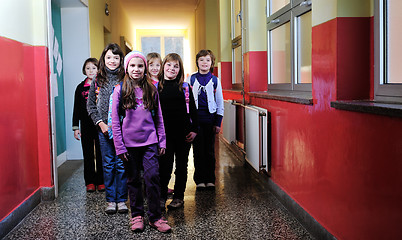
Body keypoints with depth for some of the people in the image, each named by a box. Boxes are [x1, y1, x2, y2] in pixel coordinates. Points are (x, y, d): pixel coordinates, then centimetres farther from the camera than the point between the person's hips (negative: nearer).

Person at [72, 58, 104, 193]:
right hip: (86, 126, 2)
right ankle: (90, 182, 14)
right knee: (88, 154, 6)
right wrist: (75, 127, 3)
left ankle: (101, 181, 12)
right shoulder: (81, 88, 6)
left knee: (101, 154, 2)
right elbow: (76, 109, 8)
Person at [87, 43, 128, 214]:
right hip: (104, 129, 1)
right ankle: (111, 200, 16)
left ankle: (121, 200, 13)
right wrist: (101, 123, -5)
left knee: (121, 164, 3)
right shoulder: (97, 80, 5)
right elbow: (90, 105, 7)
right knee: (108, 164, 6)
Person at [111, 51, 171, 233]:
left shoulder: (151, 90, 6)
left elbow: (158, 118, 10)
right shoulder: (120, 90, 0)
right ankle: (137, 215, 22)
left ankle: (155, 217, 6)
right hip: (129, 143, -1)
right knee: (133, 179, 9)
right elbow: (115, 121, -1)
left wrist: (162, 141, 6)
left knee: (152, 177, -5)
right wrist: (119, 146, -6)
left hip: (149, 141, 1)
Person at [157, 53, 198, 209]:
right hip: (165, 133, -1)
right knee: (164, 165, 0)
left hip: (184, 133, 1)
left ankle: (179, 197, 20)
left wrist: (194, 129, 1)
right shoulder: (156, 87, 4)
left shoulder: (185, 87, 4)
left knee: (181, 165, 8)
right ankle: (161, 196, 15)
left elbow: (192, 109, 6)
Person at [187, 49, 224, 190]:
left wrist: (218, 122, 2)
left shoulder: (215, 80, 5)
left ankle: (210, 180, 15)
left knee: (210, 151, 5)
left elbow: (220, 102, 7)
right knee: (198, 150, 3)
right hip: (195, 118, 0)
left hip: (210, 118, 0)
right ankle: (200, 180, 12)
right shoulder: (191, 79, 4)